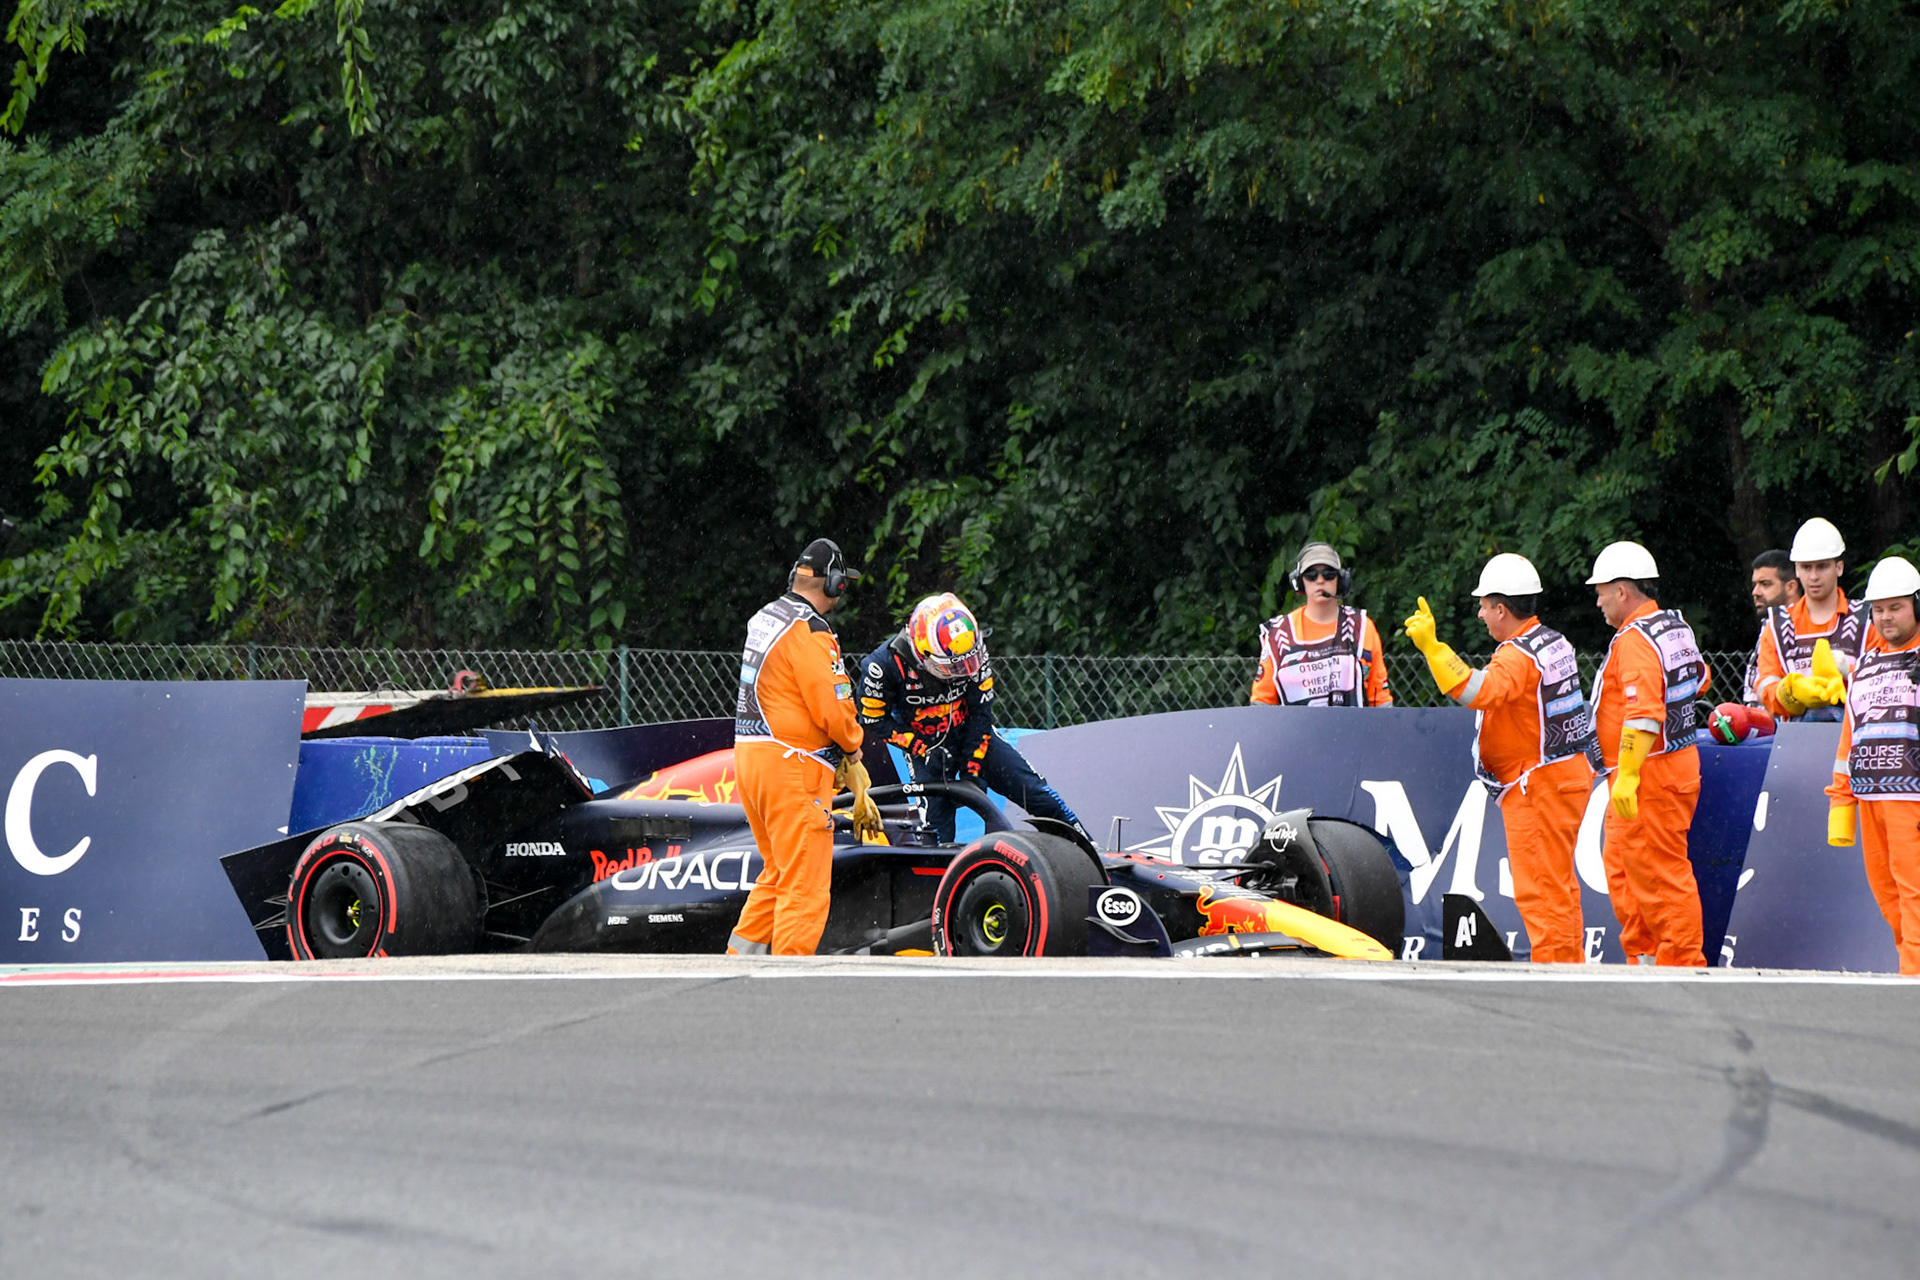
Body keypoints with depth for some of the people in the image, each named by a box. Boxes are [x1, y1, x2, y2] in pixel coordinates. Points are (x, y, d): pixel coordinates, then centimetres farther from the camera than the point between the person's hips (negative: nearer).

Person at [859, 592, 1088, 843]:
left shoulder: (974, 651, -19)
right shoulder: (885, 665, -26)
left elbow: (980, 713, -10)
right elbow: (873, 719, -13)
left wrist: (972, 768, -14)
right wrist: (922, 749, -20)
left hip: (971, 735, 2)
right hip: (925, 747, -2)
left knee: (1035, 791, -5)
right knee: (938, 831, -13)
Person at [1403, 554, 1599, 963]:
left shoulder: (1518, 657, -20)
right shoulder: (1555, 644, 11)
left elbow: (1476, 691, -37)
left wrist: (1431, 647, -41)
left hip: (1537, 786, -10)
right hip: (1570, 774, 10)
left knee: (1538, 887, -6)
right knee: (1558, 885, 16)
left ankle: (1552, 965, -6)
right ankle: (1571, 966, 21)